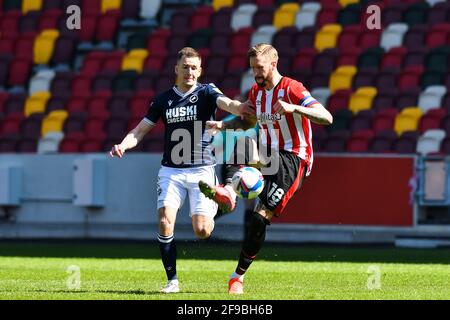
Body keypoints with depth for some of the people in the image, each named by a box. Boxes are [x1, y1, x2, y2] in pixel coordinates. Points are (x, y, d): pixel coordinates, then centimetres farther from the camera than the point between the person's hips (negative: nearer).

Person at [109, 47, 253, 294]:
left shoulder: (206, 93, -1)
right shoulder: (163, 99, 8)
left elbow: (226, 103, -23)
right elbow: (141, 130, 10)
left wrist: (239, 108, -47)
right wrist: (123, 145, -10)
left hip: (201, 169, -2)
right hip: (171, 170, 3)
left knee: (202, 231, -9)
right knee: (165, 223, -14)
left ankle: (219, 204, 27)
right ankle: (172, 280, -3)